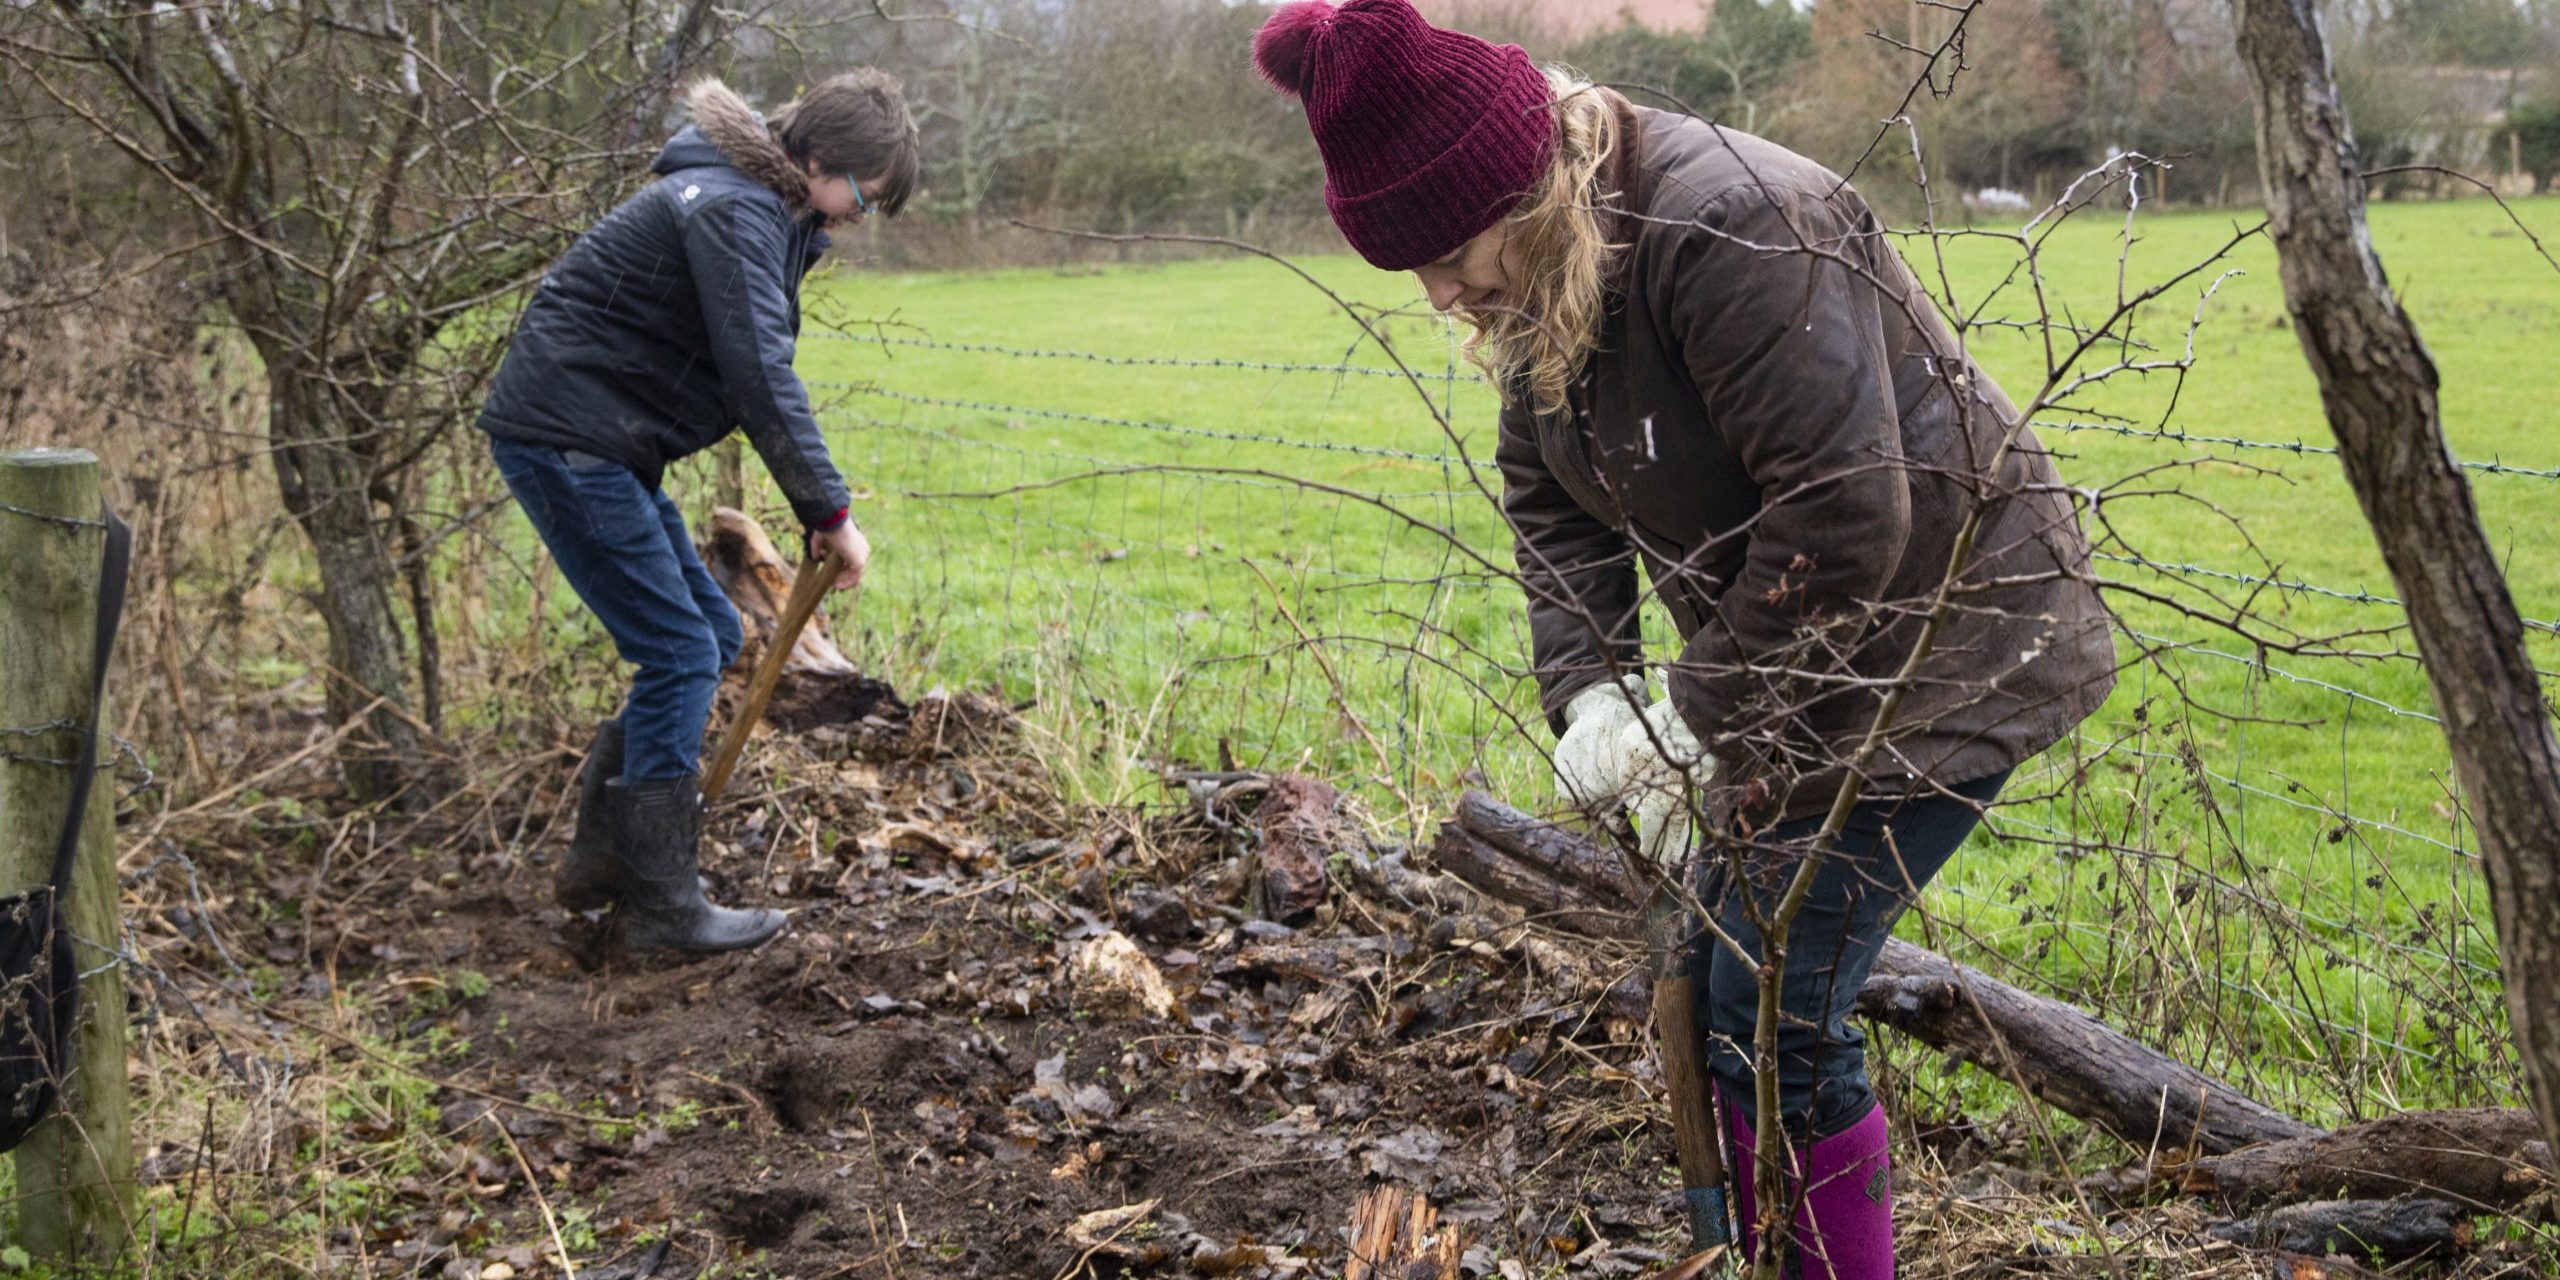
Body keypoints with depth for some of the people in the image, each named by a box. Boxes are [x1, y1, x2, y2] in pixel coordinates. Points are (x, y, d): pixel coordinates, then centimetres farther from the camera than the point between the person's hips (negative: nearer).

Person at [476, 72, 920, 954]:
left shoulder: (767, 214, 15)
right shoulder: (736, 211, -17)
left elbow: (759, 374, 17)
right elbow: (761, 380, -25)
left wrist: (817, 512, 10)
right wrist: (831, 513, -20)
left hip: (600, 445, 10)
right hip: (564, 440, -10)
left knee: (710, 636, 11)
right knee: (680, 654, -8)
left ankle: (601, 859, 18)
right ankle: (662, 907, 0)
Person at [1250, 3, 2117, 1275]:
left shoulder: (1732, 228, -29)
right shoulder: (1539, 280, 0)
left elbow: (1844, 515, -31)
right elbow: (1547, 495, 6)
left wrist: (1701, 714, -22)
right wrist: (1588, 690, -9)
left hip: (1945, 645, -9)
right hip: (1787, 664, 9)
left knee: (1773, 1006, -9)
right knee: (1714, 975, 13)